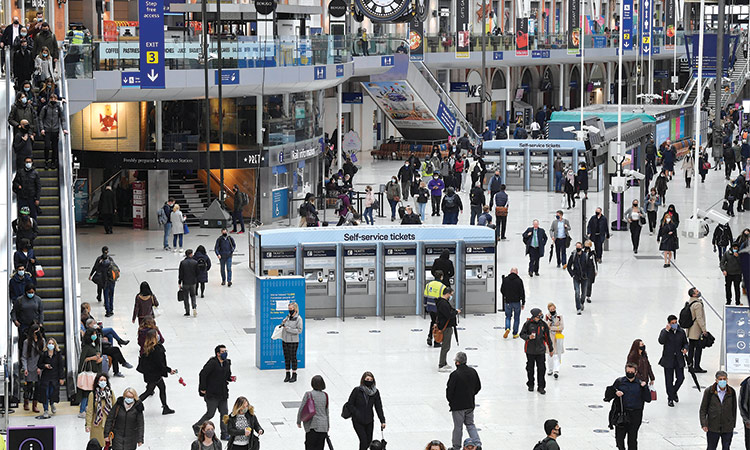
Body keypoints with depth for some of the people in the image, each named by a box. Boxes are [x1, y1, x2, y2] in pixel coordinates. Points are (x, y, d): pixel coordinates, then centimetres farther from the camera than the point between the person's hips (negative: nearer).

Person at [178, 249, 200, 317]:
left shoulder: (182, 263, -8)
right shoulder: (195, 262, -5)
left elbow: (180, 273, -5)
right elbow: (197, 273, 0)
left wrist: (179, 283, 2)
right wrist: (196, 282, 13)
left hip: (185, 283, -1)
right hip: (193, 282, 1)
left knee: (186, 297, 8)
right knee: (193, 295, 16)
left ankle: (187, 312, 9)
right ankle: (194, 307, -8)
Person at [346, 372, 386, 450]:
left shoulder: (375, 392, 1)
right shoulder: (357, 391, -9)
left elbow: (379, 407, 5)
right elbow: (349, 405, -5)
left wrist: (382, 421, -1)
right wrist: (357, 414, -16)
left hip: (369, 421, 4)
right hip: (358, 421, -4)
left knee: (368, 441, 10)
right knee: (364, 441, -14)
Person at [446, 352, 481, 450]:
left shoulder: (455, 375, -22)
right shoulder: (473, 371, -1)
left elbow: (449, 390, -17)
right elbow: (478, 387, 9)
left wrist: (450, 400, 2)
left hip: (458, 405, -6)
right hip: (470, 404, 6)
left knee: (458, 426, 7)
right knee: (470, 424, 18)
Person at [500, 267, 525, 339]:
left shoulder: (505, 279, -2)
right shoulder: (519, 280, -8)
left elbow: (502, 290, 4)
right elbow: (522, 292, -7)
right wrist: (523, 303, 2)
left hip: (508, 302, 1)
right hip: (517, 302, -1)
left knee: (508, 317, 15)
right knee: (516, 318, 10)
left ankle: (507, 328, -10)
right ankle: (515, 334, 13)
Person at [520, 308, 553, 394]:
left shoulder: (543, 324, 2)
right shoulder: (528, 324, -6)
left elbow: (547, 337, 11)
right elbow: (522, 334, 0)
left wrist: (551, 349, 16)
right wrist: (528, 337, -22)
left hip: (540, 350, 1)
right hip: (530, 350, -1)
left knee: (541, 368, -3)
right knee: (530, 368, 9)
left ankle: (541, 386, 5)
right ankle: (531, 385, 26)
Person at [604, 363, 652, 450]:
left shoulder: (640, 384, 4)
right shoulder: (619, 382, 4)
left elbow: (648, 399, -1)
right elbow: (607, 395, 7)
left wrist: (645, 387, -12)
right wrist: (615, 392, -12)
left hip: (635, 416, -1)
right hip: (621, 413, 1)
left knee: (632, 439, 2)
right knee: (619, 437, 5)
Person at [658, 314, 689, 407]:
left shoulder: (681, 331, 4)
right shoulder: (665, 332, -6)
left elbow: (685, 342, 15)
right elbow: (661, 341, -23)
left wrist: (685, 349, -6)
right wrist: (667, 330, -28)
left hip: (679, 359, 3)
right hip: (668, 359, -3)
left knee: (680, 378, 2)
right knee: (669, 380, 4)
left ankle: (674, 392, 31)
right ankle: (670, 398, 18)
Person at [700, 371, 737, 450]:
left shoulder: (731, 392, -1)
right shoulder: (709, 392, -6)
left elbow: (734, 409, 8)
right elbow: (703, 409, -2)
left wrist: (733, 425, 9)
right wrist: (704, 424, -10)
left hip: (727, 428, 1)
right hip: (713, 428, -1)